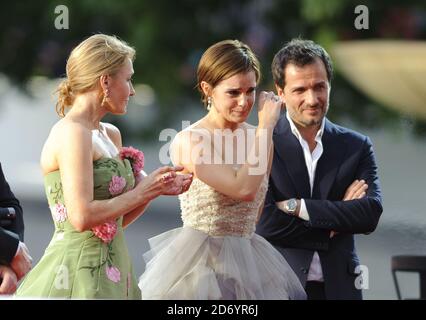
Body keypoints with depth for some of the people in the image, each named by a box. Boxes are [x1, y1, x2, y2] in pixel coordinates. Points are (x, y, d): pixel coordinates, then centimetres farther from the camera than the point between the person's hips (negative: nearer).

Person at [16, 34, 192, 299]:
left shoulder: (110, 135, 13)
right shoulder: (71, 133, -13)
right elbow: (82, 217, -21)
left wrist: (156, 189, 4)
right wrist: (141, 191, -11)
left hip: (110, 271, 9)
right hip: (78, 270, -9)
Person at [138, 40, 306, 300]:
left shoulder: (259, 138, 6)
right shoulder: (189, 141, -13)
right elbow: (243, 188, -25)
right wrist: (266, 126, -17)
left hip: (248, 263, 6)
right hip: (201, 265, -6)